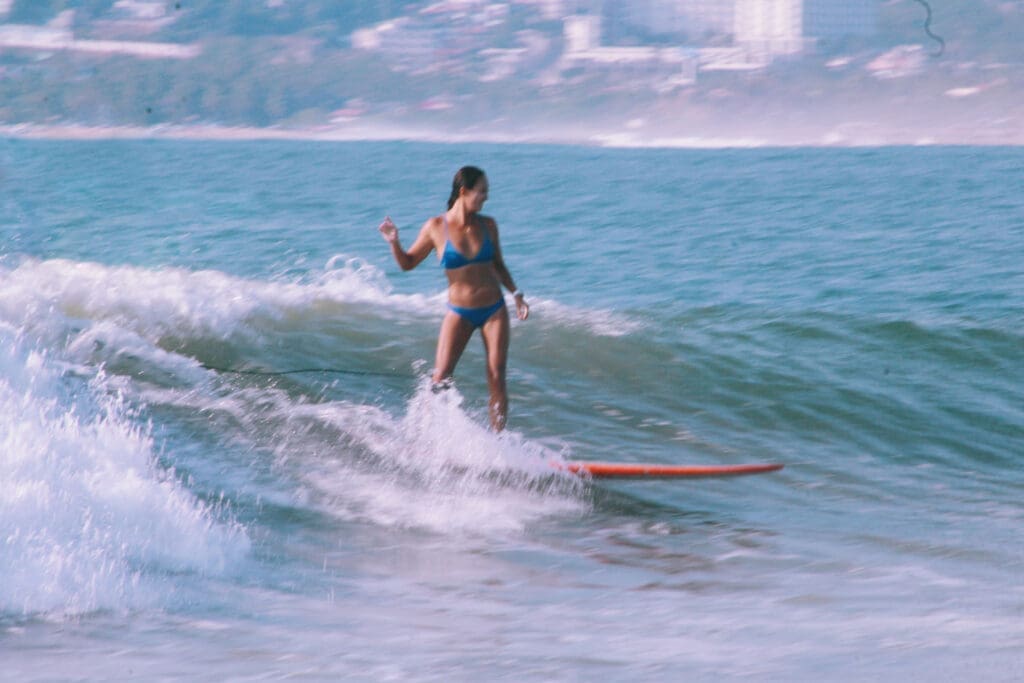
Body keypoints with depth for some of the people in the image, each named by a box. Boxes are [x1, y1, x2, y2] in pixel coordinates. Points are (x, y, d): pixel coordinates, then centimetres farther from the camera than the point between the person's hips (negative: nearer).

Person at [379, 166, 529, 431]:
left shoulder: (487, 225, 0)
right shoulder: (436, 227, -8)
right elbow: (408, 263, 3)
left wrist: (516, 294, 3)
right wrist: (394, 243, -15)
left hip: (494, 310, 2)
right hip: (459, 312, -2)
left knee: (497, 378, -5)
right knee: (440, 378, -10)